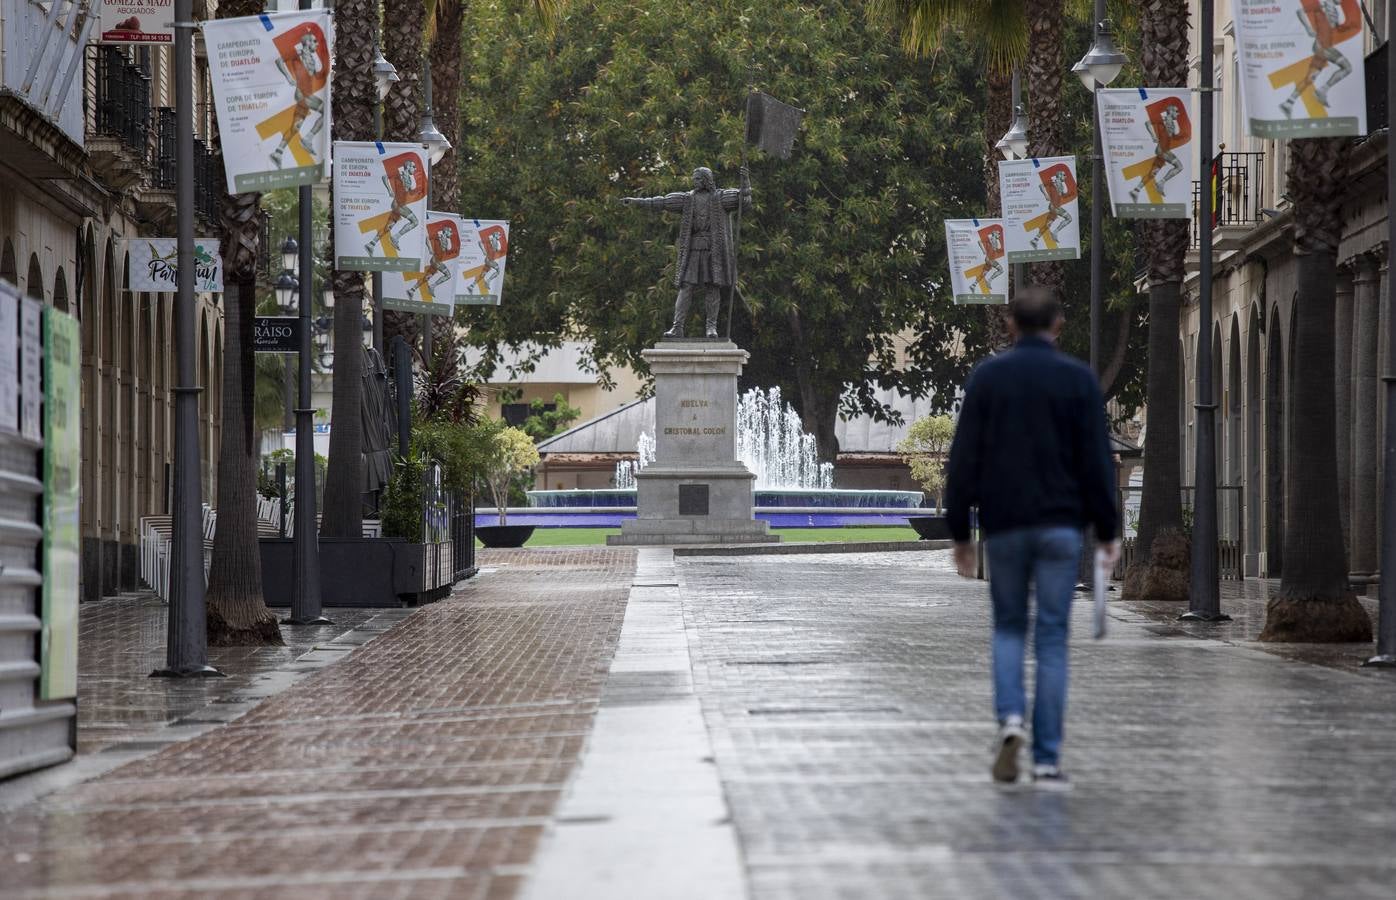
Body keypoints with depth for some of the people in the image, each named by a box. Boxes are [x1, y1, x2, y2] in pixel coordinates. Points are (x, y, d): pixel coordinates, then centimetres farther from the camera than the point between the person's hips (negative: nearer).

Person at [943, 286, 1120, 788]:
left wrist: (959, 532, 5)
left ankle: (1010, 718, -8)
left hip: (1003, 525, 1)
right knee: (1052, 638, 3)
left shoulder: (987, 377, 2)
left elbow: (963, 461, 0)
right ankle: (1047, 759, 0)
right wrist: (1107, 531, 2)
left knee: (1008, 627, 16)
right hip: (1060, 525, -1)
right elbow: (1096, 463, -4)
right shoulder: (1078, 380, -1)